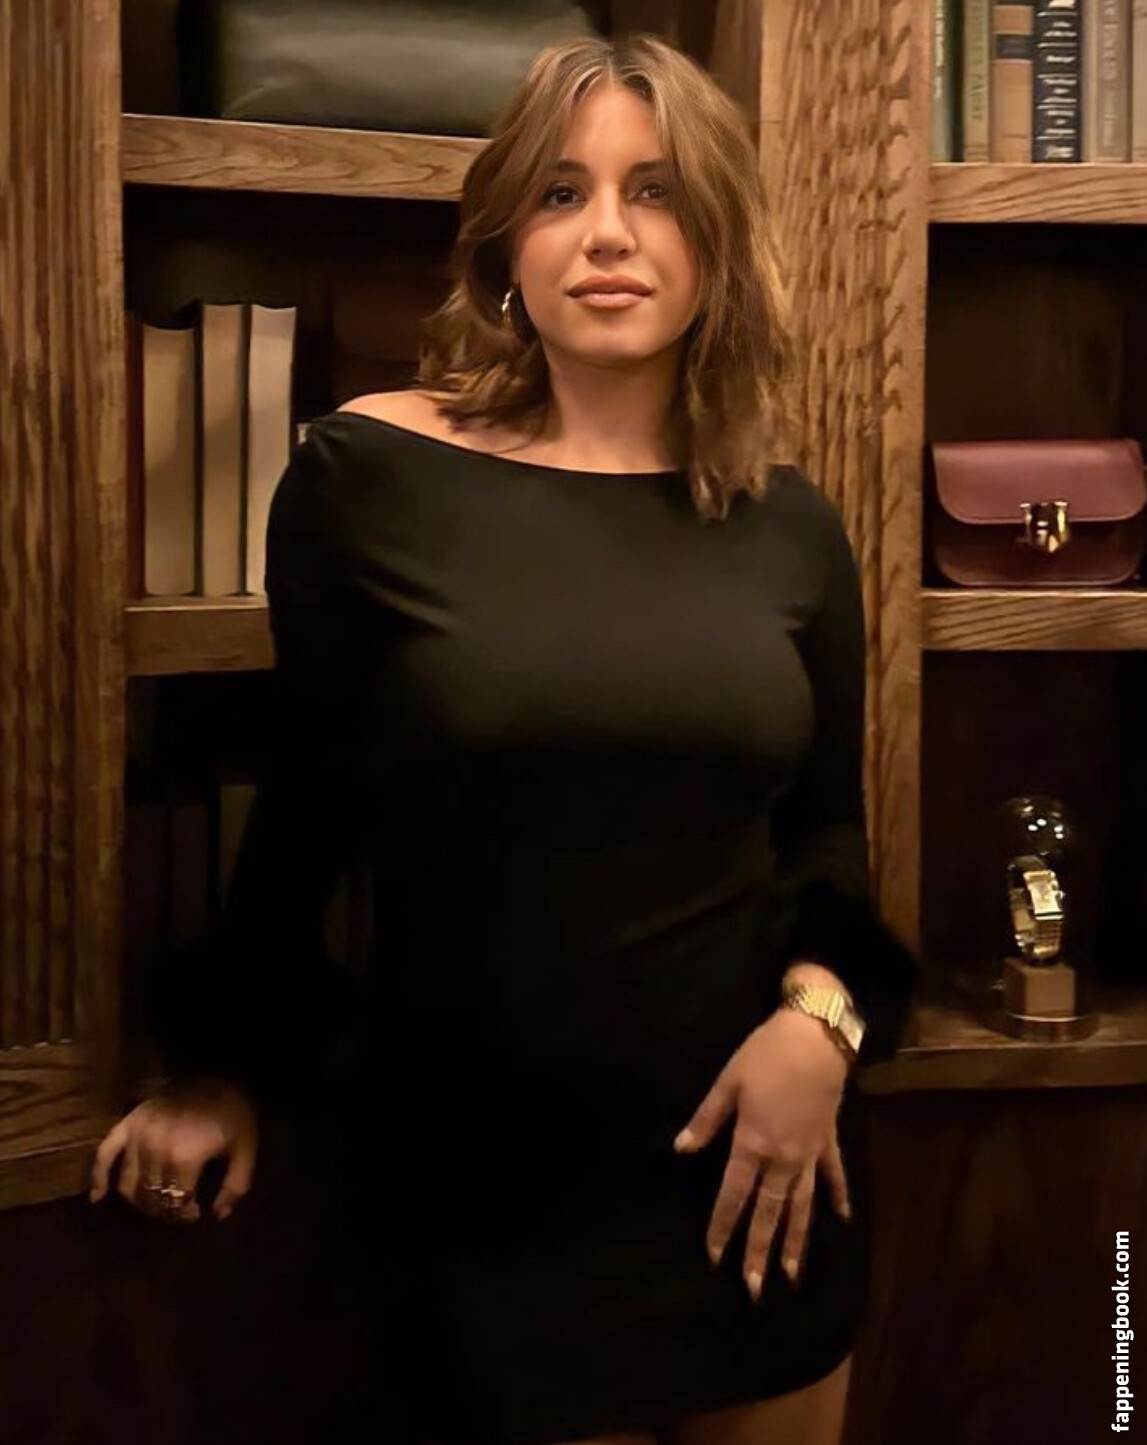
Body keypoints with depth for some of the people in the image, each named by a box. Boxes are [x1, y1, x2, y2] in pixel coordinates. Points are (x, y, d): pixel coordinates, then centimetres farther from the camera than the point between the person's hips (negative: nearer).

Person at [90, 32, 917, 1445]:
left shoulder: (786, 522, -1)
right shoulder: (368, 474, -8)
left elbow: (828, 820, 9)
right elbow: (304, 798, 1)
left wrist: (821, 1010, -9)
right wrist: (229, 1061, 9)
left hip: (756, 1158, 3)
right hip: (487, 1185, -2)